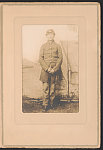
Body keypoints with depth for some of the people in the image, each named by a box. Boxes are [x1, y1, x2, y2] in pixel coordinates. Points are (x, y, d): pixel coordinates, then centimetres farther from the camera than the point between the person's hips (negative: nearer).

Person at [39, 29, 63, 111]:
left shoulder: (57, 46, 9)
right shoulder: (43, 46, 10)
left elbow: (60, 58, 3)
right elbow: (41, 59, 4)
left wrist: (54, 69, -9)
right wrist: (47, 68, -10)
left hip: (55, 69, 0)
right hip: (45, 70, 0)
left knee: (53, 87, 2)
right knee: (46, 87, -6)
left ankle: (51, 103, 10)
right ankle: (45, 104, -4)